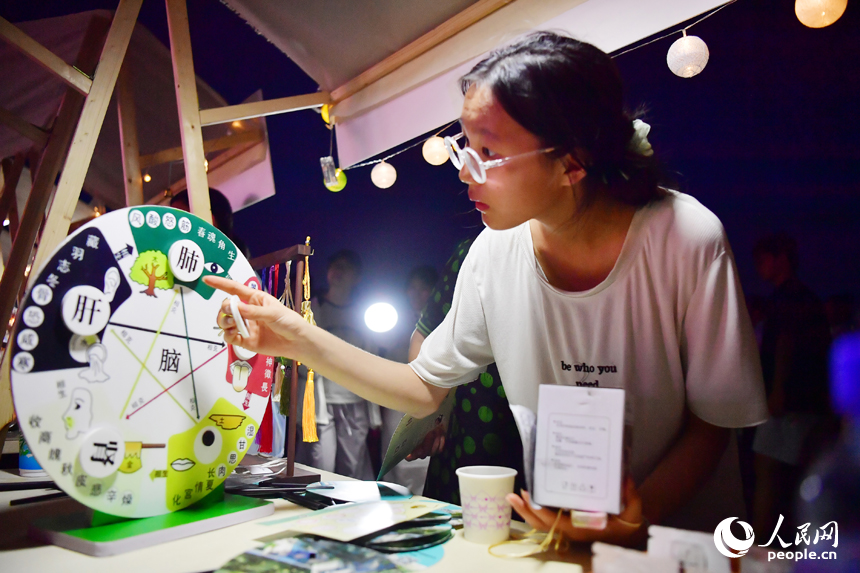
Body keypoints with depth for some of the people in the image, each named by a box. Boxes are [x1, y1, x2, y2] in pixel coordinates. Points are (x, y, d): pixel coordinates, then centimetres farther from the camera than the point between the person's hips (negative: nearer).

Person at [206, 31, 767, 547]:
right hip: (555, 526, 2)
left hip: (685, 534, -1)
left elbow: (714, 419, -9)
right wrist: (300, 339, -8)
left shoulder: (685, 239, -20)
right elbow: (425, 389, 0)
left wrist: (642, 514, -25)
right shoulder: (496, 252, -9)